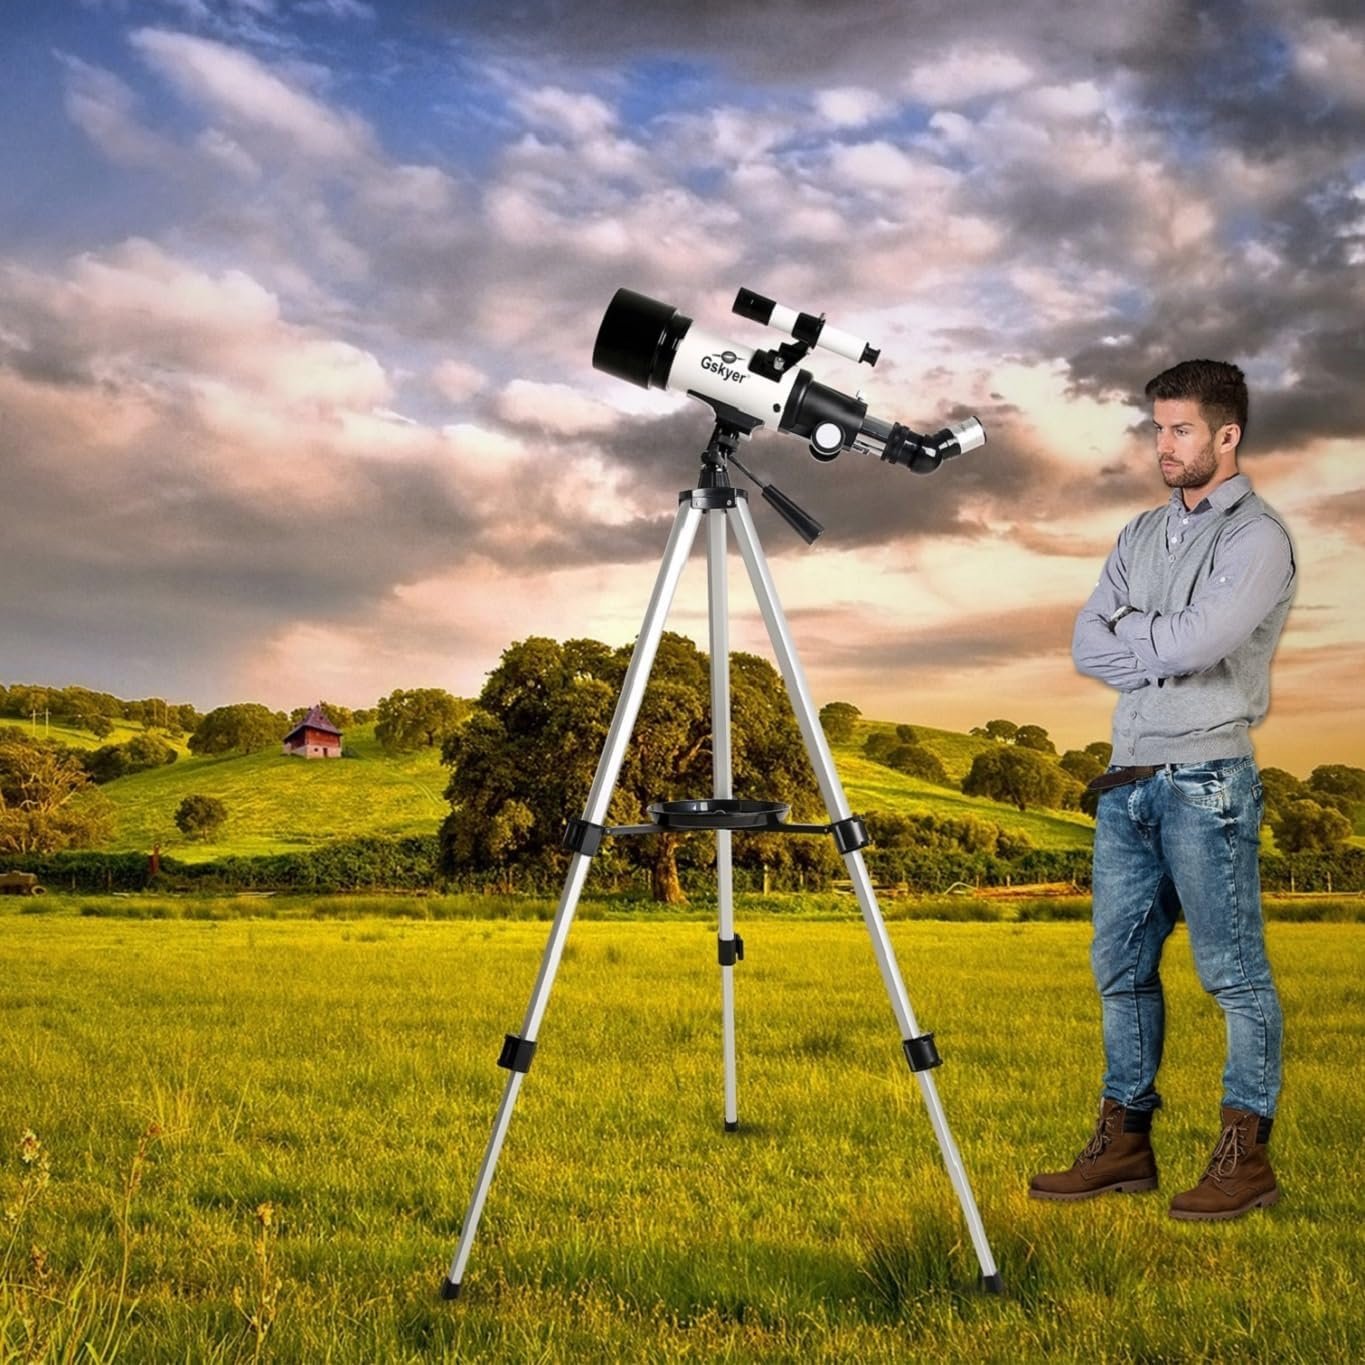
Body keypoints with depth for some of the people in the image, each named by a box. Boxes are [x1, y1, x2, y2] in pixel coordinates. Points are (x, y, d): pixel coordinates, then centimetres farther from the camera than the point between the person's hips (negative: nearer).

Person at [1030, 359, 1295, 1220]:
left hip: (1207, 783, -7)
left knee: (1234, 973, -1)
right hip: (1128, 782, 8)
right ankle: (1125, 1143, 20)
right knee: (1122, 967, 10)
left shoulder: (1258, 536, -5)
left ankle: (1246, 1157, 8)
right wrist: (1169, 651, -7)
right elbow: (1087, 646, 8)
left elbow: (1193, 641, -19)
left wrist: (1130, 632, 0)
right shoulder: (1142, 534, 17)